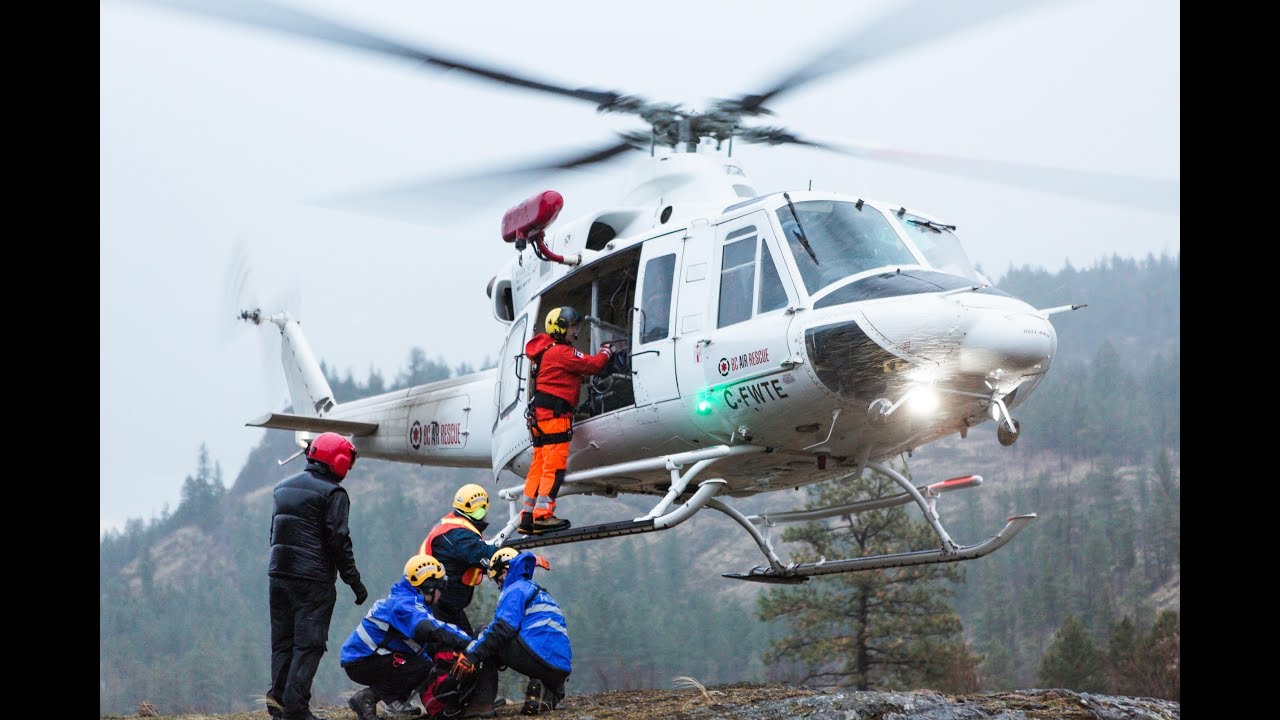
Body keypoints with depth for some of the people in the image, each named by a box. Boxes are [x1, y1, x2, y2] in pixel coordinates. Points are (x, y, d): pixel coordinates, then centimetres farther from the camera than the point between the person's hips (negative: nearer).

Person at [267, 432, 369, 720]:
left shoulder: (284, 487, 15)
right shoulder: (332, 494, -9)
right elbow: (339, 542, -12)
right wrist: (355, 581, -5)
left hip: (278, 575, 7)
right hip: (313, 580, -7)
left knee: (283, 640, 13)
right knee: (308, 643, -4)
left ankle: (278, 695, 3)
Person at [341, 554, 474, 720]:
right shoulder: (404, 602, -18)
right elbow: (428, 630, -36)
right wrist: (466, 642, -35)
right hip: (360, 662, -10)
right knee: (421, 667, -23)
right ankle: (367, 698, -18)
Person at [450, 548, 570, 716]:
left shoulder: (515, 589, 5)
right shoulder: (540, 591, 34)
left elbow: (503, 628, -10)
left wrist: (470, 655, -12)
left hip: (537, 656, -8)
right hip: (563, 670, 8)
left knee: (485, 635, 8)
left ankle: (481, 702, -3)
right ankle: (548, 696, 1)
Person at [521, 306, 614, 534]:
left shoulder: (544, 351, 19)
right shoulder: (561, 352, -12)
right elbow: (593, 365, -13)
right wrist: (605, 352, 7)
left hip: (539, 414, 10)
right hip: (554, 413, -10)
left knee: (539, 465, 10)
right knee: (555, 465, -9)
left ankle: (528, 517, 10)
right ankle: (543, 516, -12)